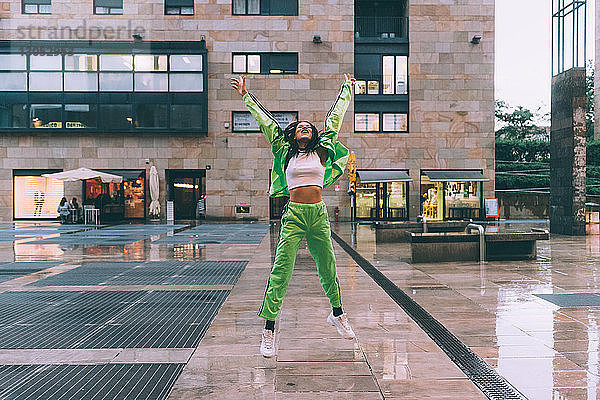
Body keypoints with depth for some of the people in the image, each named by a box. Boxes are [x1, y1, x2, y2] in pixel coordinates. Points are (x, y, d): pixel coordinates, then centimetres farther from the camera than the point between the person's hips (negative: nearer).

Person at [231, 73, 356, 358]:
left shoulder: (321, 151, 10)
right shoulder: (285, 152, 8)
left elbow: (335, 118, 20)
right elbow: (265, 121, 13)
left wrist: (347, 89, 30)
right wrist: (245, 96, 19)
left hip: (319, 215, 2)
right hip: (294, 214, -2)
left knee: (327, 268, 13)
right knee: (281, 270, -7)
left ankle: (337, 315, 35)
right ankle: (269, 329, -2)